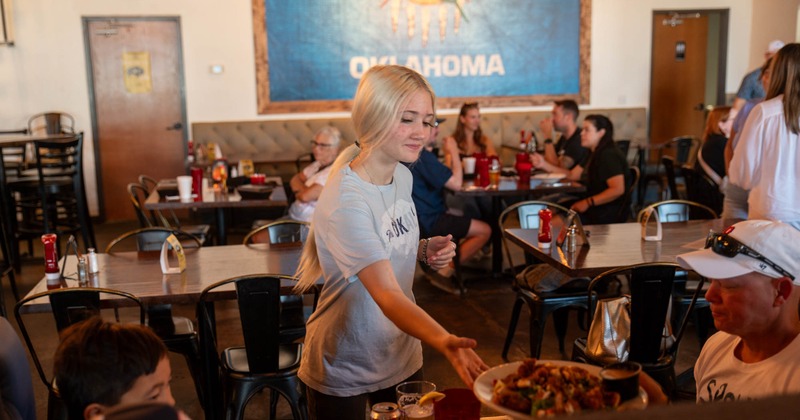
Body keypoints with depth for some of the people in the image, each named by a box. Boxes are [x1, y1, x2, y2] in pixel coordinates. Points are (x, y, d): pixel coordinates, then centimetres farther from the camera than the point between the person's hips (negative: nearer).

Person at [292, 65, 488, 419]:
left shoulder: (403, 176, -2)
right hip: (344, 374, -7)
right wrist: (443, 341, -54)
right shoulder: (346, 202, -28)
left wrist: (425, 251, -6)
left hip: (403, 356, 7)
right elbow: (387, 295, -38)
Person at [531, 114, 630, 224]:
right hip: (591, 209, 10)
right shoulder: (594, 155, 16)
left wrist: (587, 203, -22)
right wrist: (544, 164, 6)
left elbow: (618, 190, -24)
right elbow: (572, 175, 16)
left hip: (603, 216, -10)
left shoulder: (609, 156, -16)